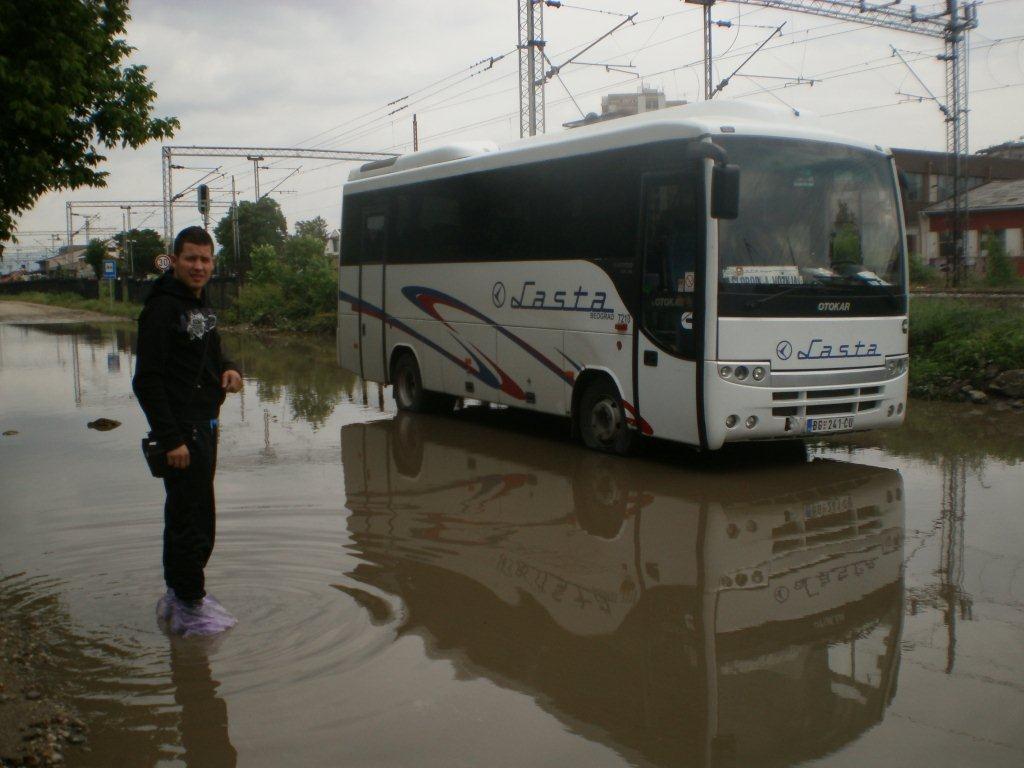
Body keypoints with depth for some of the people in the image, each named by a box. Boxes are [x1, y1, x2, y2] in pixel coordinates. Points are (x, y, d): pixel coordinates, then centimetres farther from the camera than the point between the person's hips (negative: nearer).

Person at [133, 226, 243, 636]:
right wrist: (171, 439, -23)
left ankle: (178, 595, 32)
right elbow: (147, 382, -19)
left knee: (187, 515, 18)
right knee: (191, 518, -4)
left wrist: (229, 368, 1)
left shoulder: (199, 304, 13)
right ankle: (189, 609, 8)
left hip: (205, 426, 10)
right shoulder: (162, 309, -15)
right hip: (182, 432, -10)